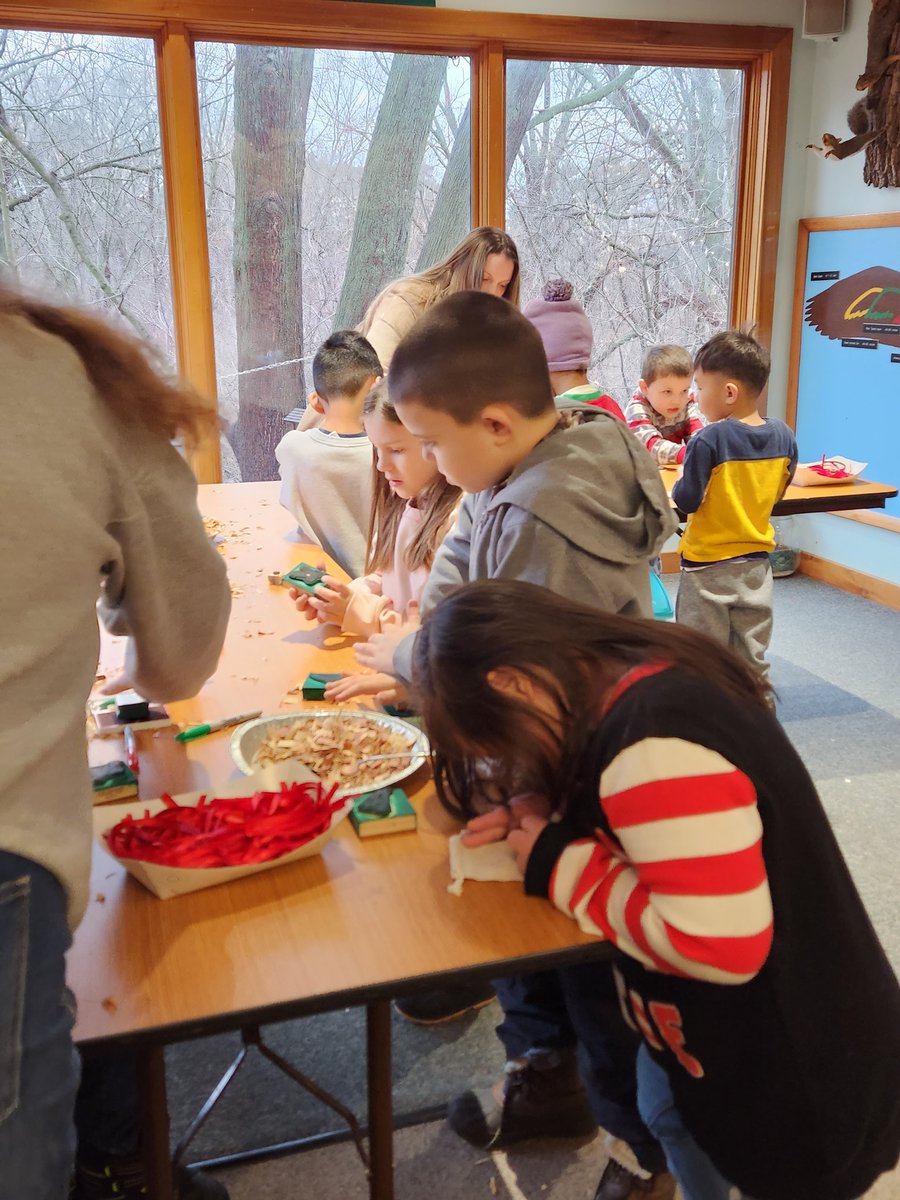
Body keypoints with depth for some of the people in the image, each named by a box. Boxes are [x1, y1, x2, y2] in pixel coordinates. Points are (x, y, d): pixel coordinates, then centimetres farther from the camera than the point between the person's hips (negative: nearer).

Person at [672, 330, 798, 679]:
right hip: (756, 566, 5)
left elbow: (686, 501, -17)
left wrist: (681, 479, 2)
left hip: (707, 567, -5)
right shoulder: (783, 436, -4)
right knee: (752, 661, 17)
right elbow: (776, 494, 8)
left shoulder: (709, 440, -22)